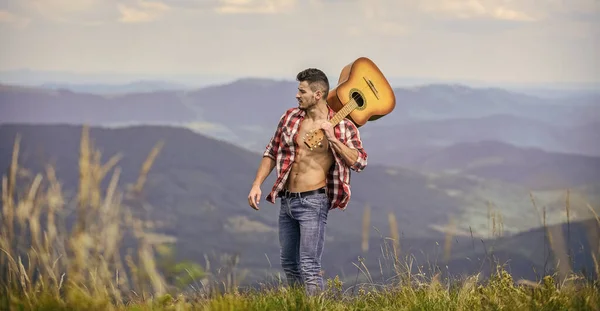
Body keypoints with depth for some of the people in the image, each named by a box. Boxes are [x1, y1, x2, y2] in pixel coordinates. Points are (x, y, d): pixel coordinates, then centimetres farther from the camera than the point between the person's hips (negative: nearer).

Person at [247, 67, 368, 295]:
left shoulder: (342, 127, -6)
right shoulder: (290, 117, 6)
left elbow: (360, 163, -12)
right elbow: (271, 152, 13)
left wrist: (333, 139, -20)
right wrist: (257, 184, 3)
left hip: (313, 202, -6)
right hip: (287, 200, 6)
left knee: (308, 266, -12)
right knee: (289, 264, 15)